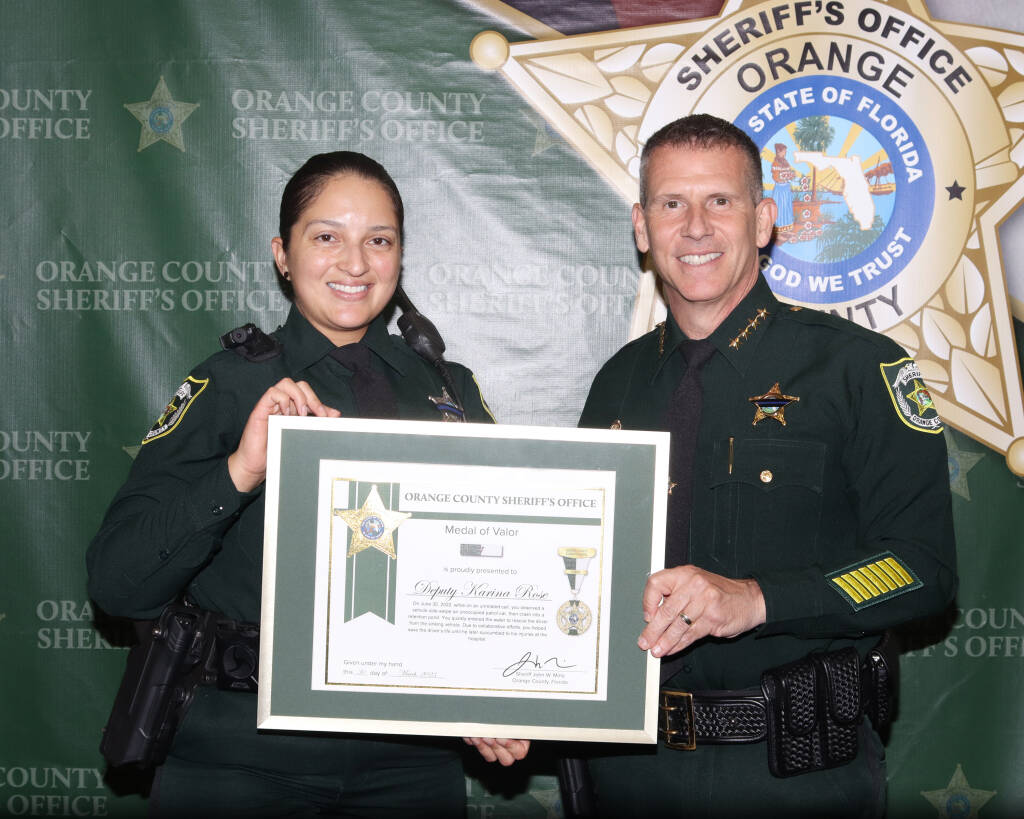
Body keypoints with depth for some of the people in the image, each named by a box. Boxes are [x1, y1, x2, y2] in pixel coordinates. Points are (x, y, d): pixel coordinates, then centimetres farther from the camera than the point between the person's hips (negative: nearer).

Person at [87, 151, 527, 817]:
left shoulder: (451, 392, 7)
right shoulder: (227, 387, -3)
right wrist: (239, 472, -23)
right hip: (240, 761, -2)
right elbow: (117, 585, -11)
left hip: (414, 759, 3)